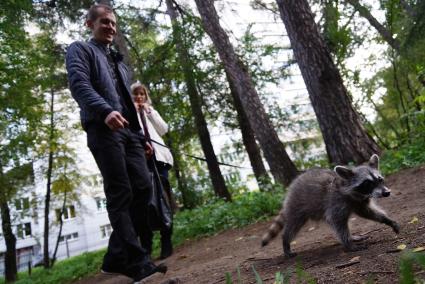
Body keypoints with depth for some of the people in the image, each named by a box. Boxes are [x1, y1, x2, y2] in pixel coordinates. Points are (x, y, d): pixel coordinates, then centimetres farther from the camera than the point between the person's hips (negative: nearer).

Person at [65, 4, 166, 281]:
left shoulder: (120, 63, 33)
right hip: (103, 129, -7)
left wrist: (142, 137, 20)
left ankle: (117, 256, 4)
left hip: (128, 130, 7)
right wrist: (105, 111, -28)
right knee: (120, 193, -12)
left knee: (142, 186, -4)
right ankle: (136, 260, -10)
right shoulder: (80, 49, 11)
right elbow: (79, 84, -9)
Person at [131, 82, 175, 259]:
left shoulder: (151, 111, 28)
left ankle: (167, 243, -4)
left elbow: (164, 129, 13)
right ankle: (146, 246, -9)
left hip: (156, 155, 3)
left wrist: (149, 112, 9)